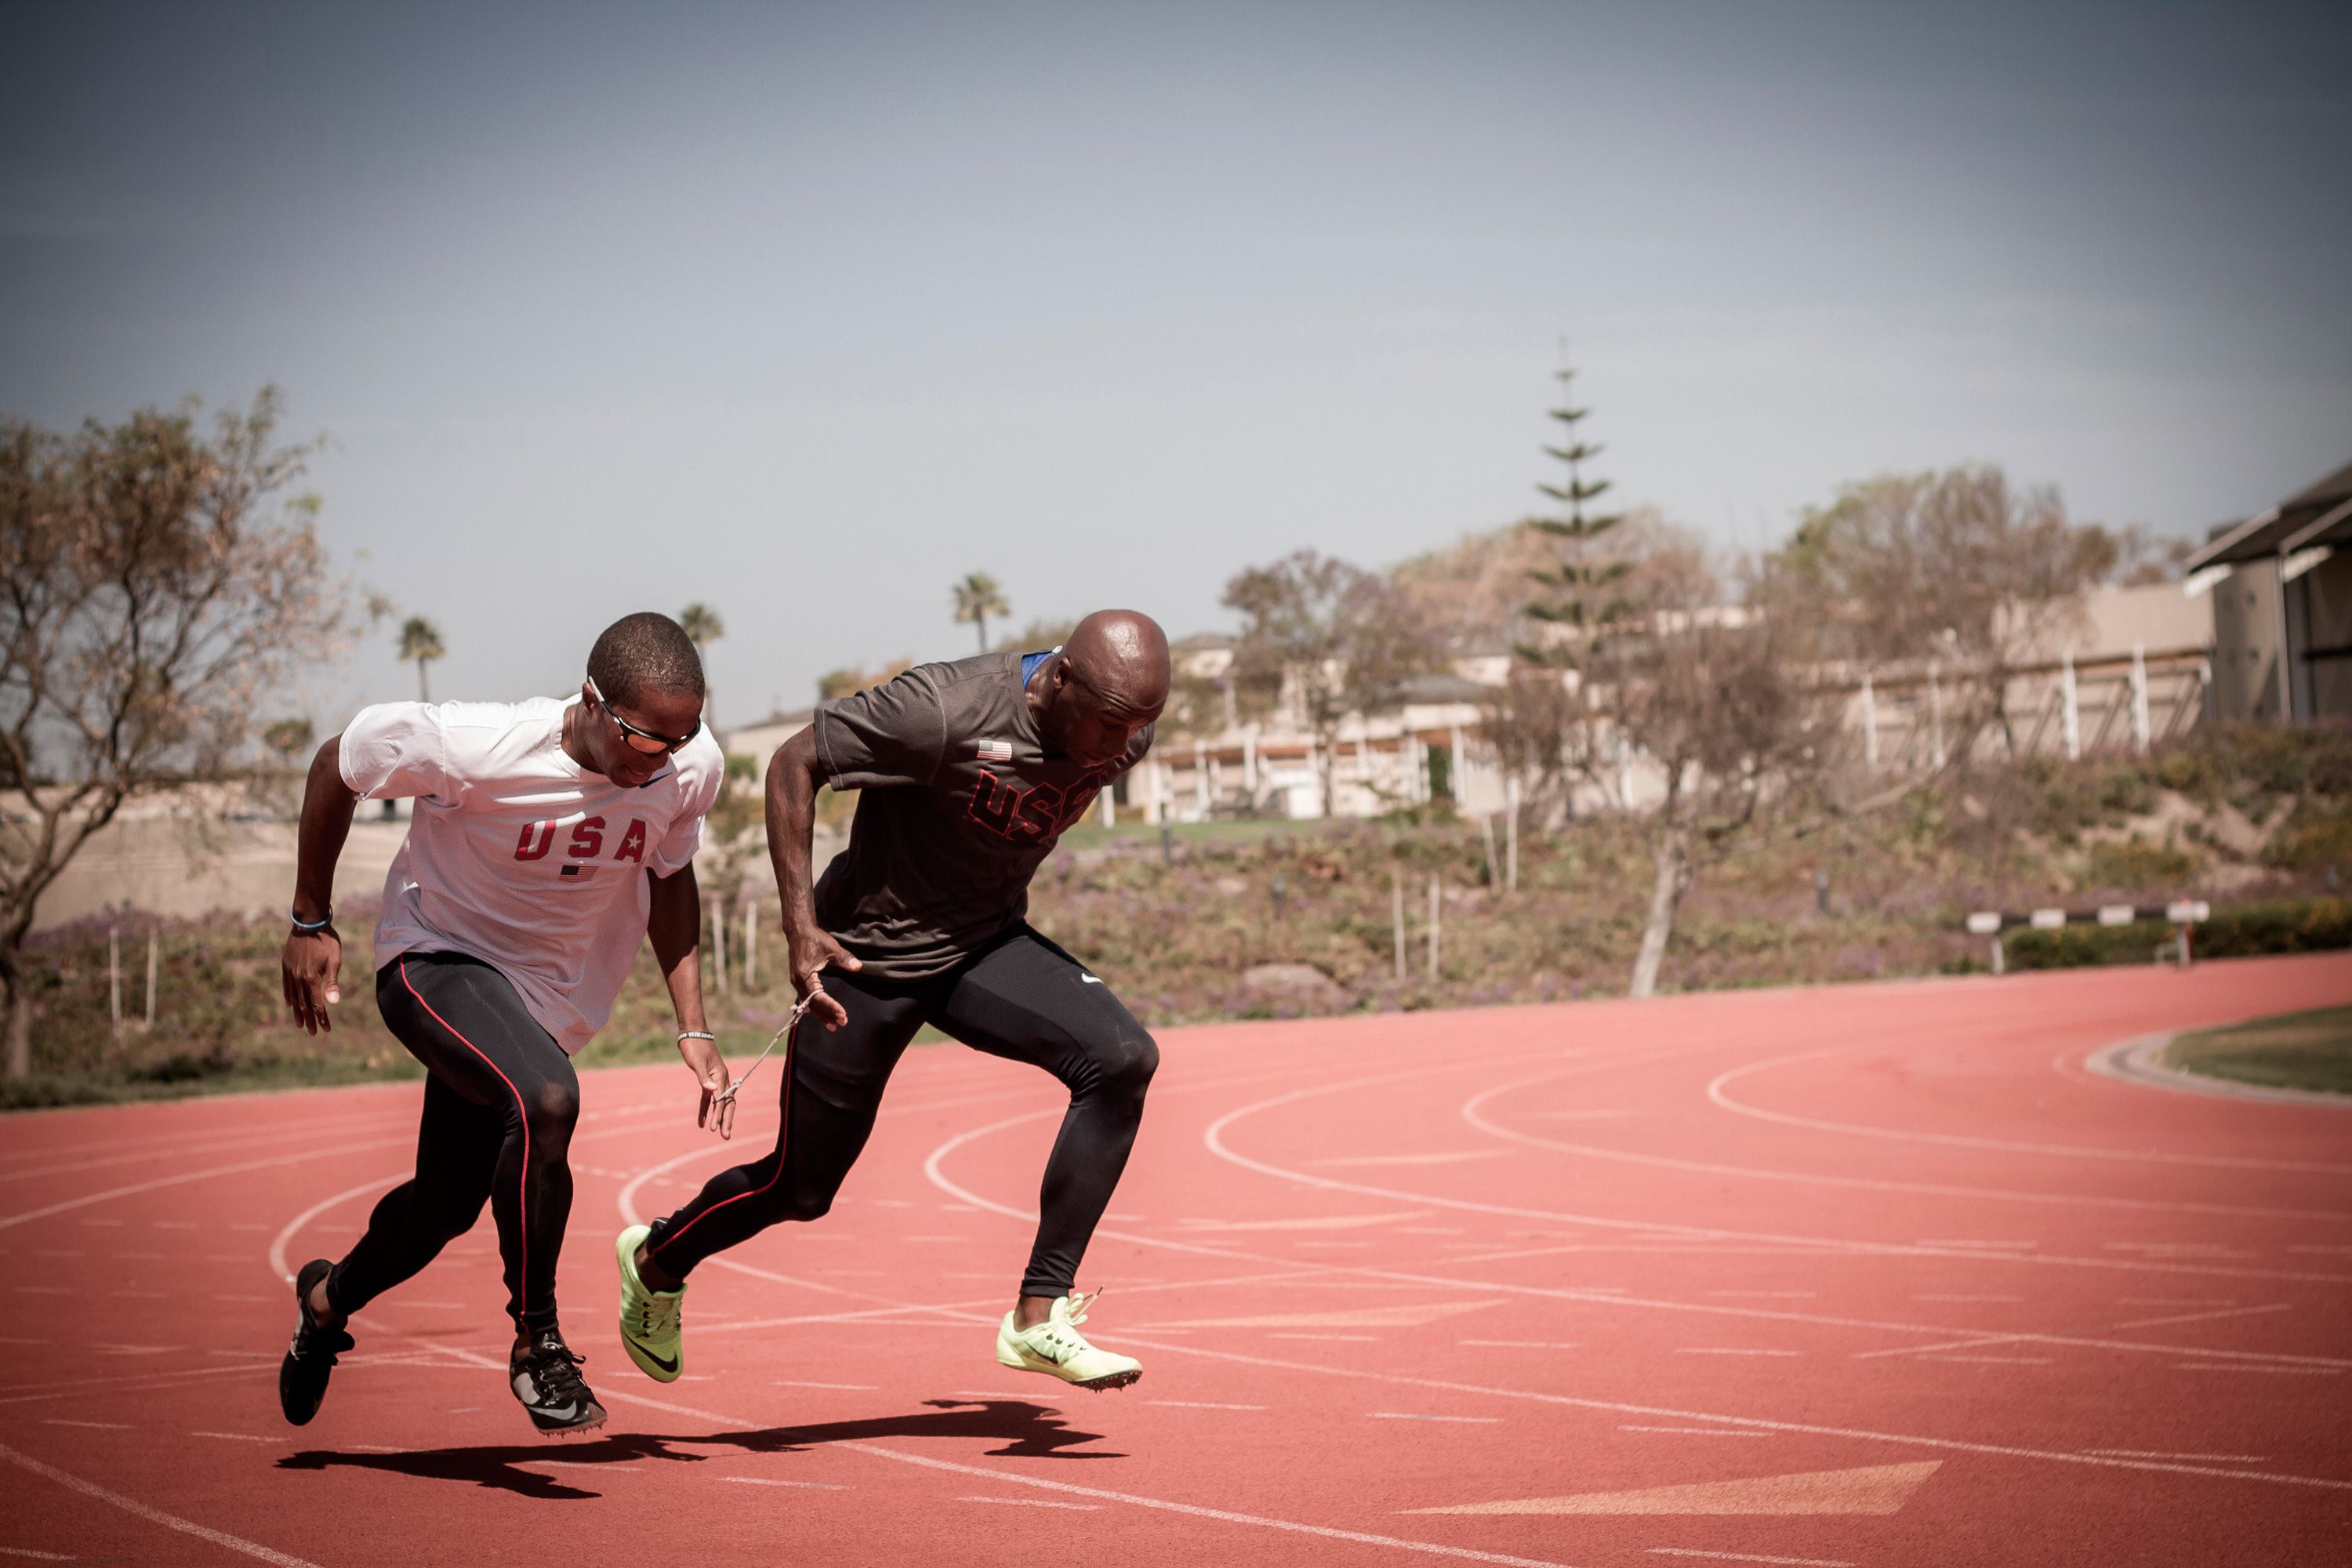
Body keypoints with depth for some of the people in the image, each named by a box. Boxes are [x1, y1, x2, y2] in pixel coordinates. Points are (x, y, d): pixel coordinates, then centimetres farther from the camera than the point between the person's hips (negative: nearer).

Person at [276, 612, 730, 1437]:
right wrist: (310, 922, -6)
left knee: (448, 1206, 15)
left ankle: (328, 1300, 48)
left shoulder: (692, 767, -18)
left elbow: (669, 877, 4)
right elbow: (337, 763, -14)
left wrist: (692, 1026, -2)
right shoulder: (477, 748, -32)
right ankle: (536, 1342, -15)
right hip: (436, 961, -6)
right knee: (547, 1100, -33)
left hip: (549, 1001, 6)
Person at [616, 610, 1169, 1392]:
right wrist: (801, 924, -25)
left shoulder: (1122, 732, -11)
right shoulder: (943, 711, -31)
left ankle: (1038, 1317, -15)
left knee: (1122, 1061, -21)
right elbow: (795, 762, -20)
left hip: (986, 946, 5)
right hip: (872, 955, -5)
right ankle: (656, 1260, 39)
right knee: (802, 1189, 7)